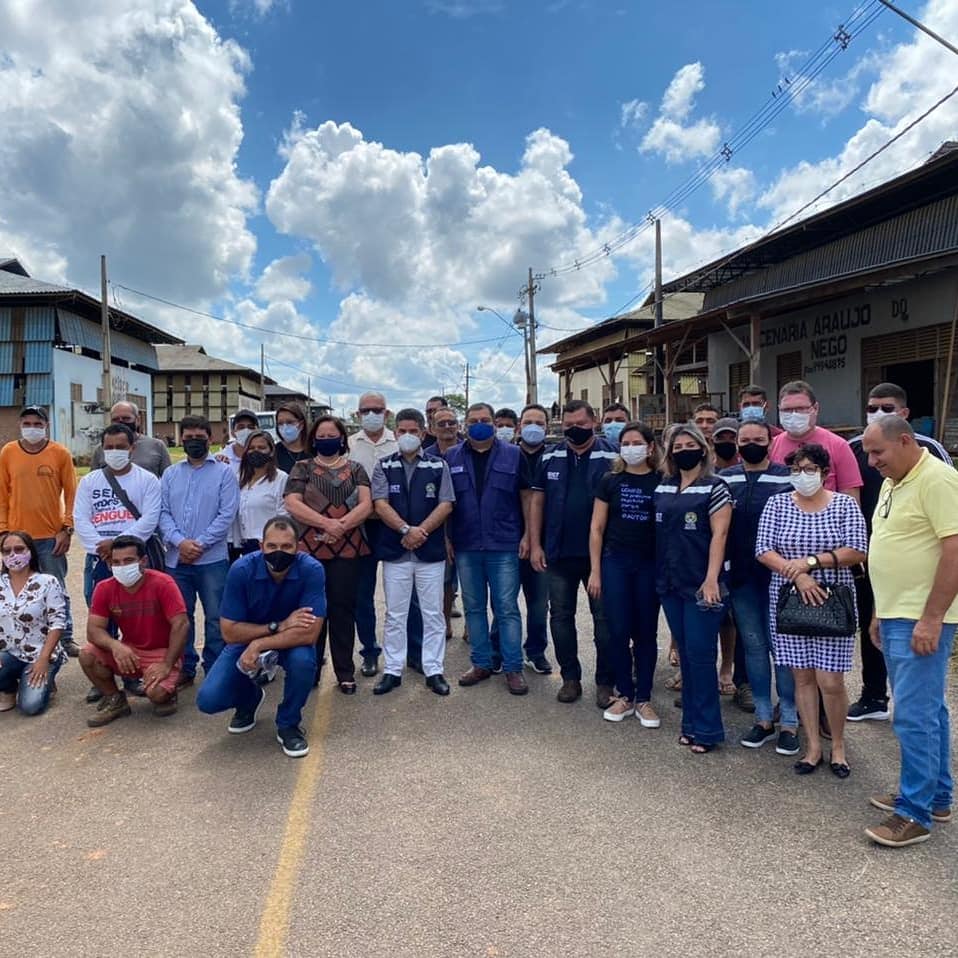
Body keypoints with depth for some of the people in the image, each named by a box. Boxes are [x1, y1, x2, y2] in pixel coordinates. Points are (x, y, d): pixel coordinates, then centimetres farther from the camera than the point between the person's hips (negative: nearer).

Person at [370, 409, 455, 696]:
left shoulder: (438, 466, 5)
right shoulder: (384, 466, 6)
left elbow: (445, 504, -2)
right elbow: (381, 504, -4)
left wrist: (422, 530, -14)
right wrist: (406, 529, -17)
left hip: (431, 551, 0)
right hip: (394, 551, 1)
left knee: (433, 614, 6)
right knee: (394, 615, 8)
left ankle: (433, 670, 15)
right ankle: (392, 670, 18)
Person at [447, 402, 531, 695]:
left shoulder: (513, 455, 1)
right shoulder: (452, 457, 6)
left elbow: (526, 496, 3)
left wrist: (527, 535, -3)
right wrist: (446, 538, 3)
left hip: (504, 545, -2)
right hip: (466, 547, 3)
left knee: (507, 608, 1)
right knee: (473, 607, 11)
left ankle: (513, 668, 11)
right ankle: (481, 664, 24)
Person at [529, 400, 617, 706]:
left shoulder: (612, 457, -5)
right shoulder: (550, 458, 5)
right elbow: (537, 502, 7)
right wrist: (535, 544, 1)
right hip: (558, 553, 3)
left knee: (604, 617, 6)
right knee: (561, 615, 11)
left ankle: (606, 681, 20)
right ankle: (570, 677, 26)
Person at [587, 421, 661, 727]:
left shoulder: (662, 482, 1)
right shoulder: (610, 481, 3)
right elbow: (597, 528, 4)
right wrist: (595, 571, -1)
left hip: (650, 564, -1)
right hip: (615, 563, 1)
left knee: (646, 632, 6)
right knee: (618, 632, 3)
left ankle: (643, 699, 18)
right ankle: (624, 695, 19)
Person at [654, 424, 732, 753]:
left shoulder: (715, 487, -5)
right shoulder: (663, 488, 11)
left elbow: (719, 534, -12)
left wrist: (712, 580, -19)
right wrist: (658, 575, 12)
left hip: (701, 585, -6)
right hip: (670, 584, 6)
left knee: (700, 655, -2)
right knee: (685, 654, 13)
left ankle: (705, 729, 10)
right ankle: (691, 722, 24)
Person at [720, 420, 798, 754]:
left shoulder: (787, 478, -5)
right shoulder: (724, 479, 7)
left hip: (777, 576, -4)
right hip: (740, 577, 4)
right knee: (753, 646, 11)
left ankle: (789, 722, 15)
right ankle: (763, 719, 23)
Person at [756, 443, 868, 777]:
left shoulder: (845, 505, 0)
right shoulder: (776, 504, 3)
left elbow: (857, 551, -9)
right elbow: (763, 550, -4)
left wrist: (811, 561, -18)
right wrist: (797, 575, -17)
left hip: (832, 603, -1)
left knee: (830, 680, -2)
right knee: (803, 676, 8)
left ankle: (838, 745, 21)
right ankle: (813, 746, 21)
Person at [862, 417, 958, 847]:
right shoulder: (892, 483, 13)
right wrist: (880, 613, 19)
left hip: (922, 620, -9)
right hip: (895, 616, 10)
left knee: (914, 714, -5)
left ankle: (915, 814, 6)